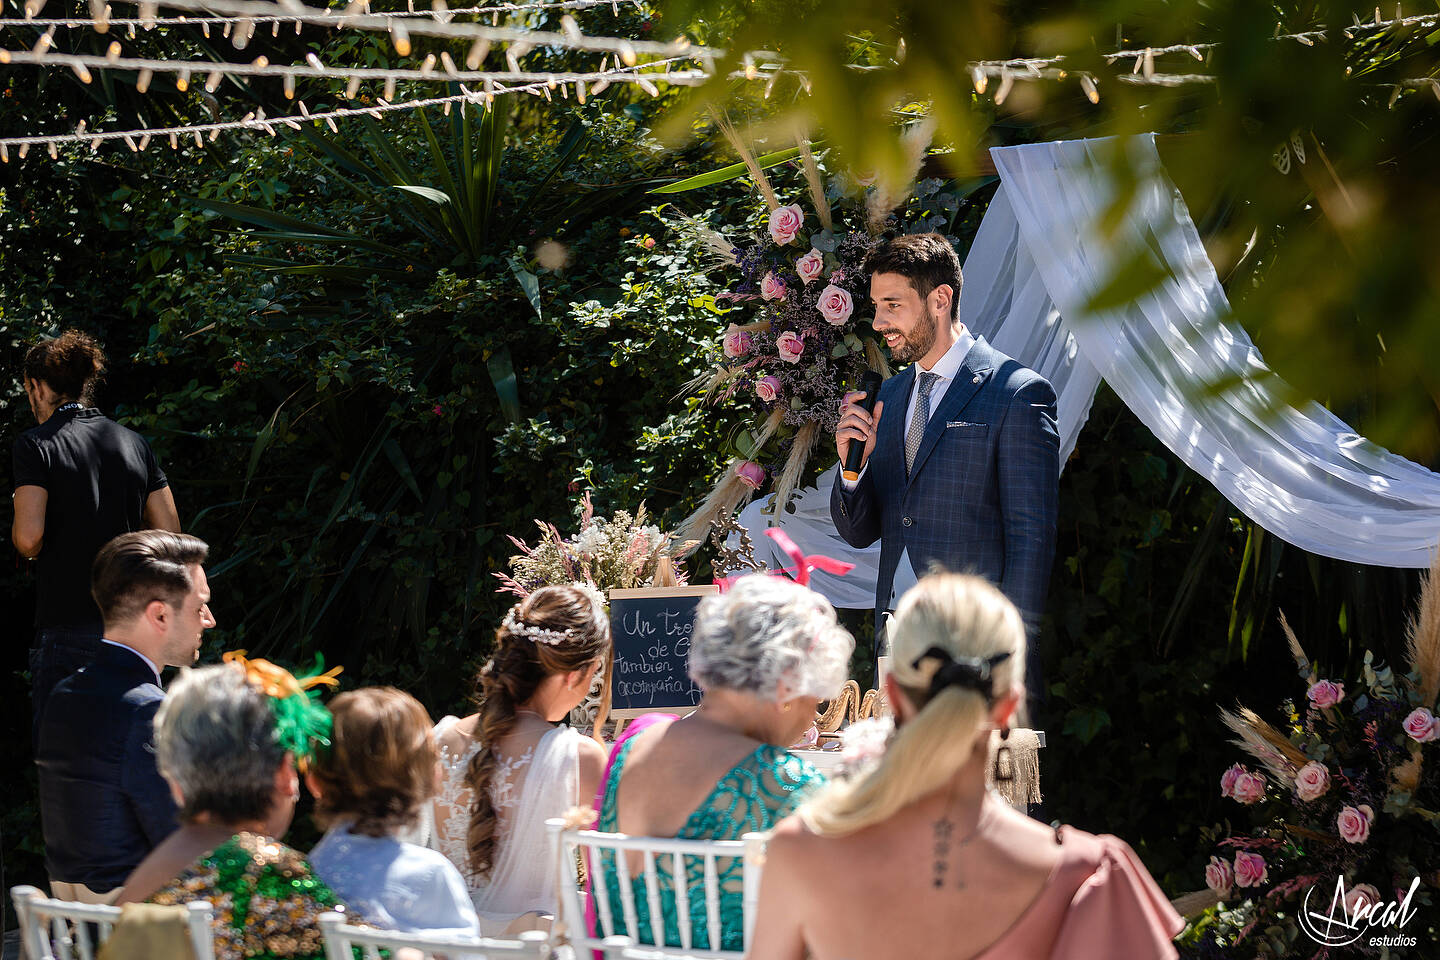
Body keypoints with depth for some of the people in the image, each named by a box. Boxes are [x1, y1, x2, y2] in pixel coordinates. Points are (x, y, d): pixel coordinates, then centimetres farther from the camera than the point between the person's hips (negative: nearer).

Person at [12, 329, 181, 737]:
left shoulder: (36, 446, -7)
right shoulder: (134, 443, 9)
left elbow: (28, 538, -17)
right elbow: (170, 533, 9)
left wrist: (28, 549, 5)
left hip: (66, 630, -5)